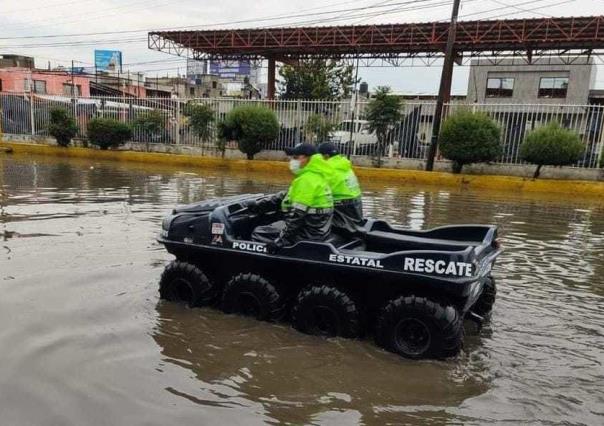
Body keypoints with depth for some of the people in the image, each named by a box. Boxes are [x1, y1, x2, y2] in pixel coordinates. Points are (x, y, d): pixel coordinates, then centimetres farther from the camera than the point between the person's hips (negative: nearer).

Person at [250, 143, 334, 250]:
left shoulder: (306, 180, -20)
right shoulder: (316, 175, 12)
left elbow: (297, 215, -24)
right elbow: (288, 195, 16)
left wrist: (281, 240, -20)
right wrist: (262, 204, 11)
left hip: (309, 233, -10)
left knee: (258, 233, -3)